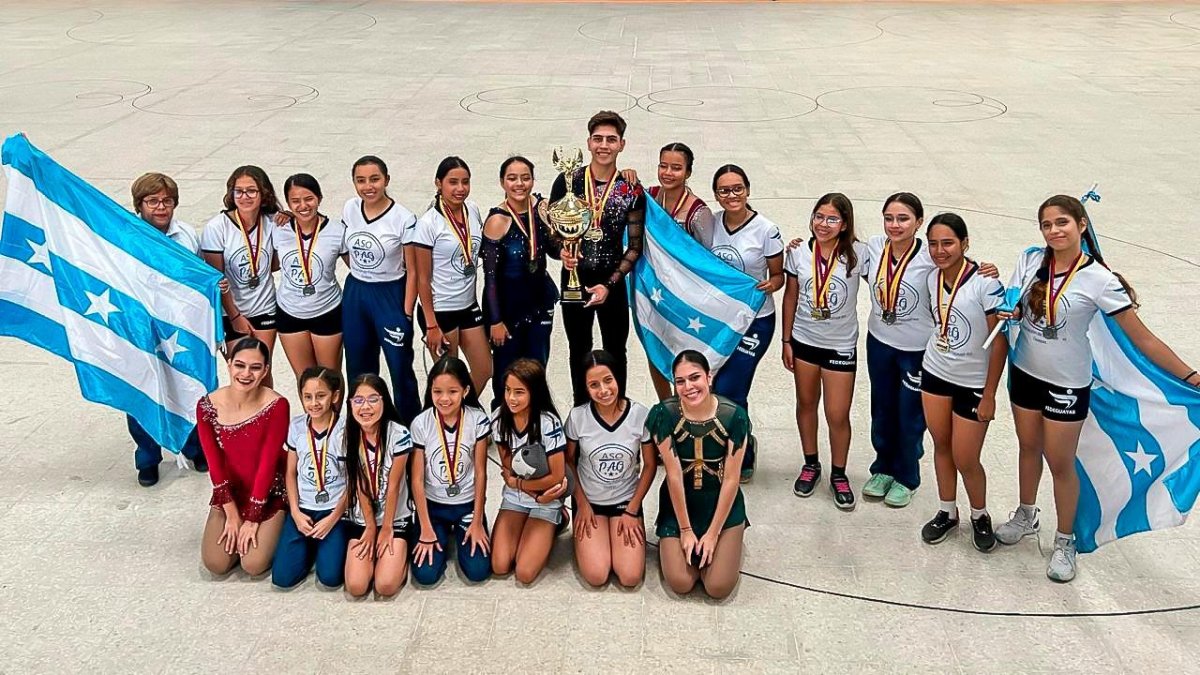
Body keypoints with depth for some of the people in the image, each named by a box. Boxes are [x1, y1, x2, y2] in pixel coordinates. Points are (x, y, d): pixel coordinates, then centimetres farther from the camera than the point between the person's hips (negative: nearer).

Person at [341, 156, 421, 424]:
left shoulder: (403, 219, -16)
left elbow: (413, 271, -12)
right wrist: (361, 275, 6)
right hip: (354, 294, 5)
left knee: (400, 368, 1)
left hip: (390, 295, -5)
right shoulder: (349, 209, -2)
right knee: (359, 367, 14)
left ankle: (410, 428, 17)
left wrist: (406, 313, -13)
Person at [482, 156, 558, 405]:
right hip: (507, 304, -5)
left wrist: (566, 250, -13)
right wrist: (495, 321, -14)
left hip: (540, 299, 5)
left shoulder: (541, 207, -5)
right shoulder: (498, 220, -19)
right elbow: (490, 275, -15)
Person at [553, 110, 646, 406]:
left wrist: (610, 283, -12)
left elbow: (635, 246, -2)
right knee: (579, 351, 15)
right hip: (575, 280, 1)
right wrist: (562, 251, -20)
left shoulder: (632, 190, -6)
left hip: (612, 284, -1)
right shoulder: (567, 182, -5)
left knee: (615, 353, 12)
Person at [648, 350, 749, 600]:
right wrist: (685, 529, -11)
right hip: (679, 502, 0)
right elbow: (674, 475, -15)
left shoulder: (734, 416, -19)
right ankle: (671, 543, 20)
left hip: (722, 501, 0)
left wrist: (713, 533, -12)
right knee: (680, 584, -11)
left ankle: (726, 543, 21)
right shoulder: (664, 414, -19)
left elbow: (731, 479, -14)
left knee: (718, 588, -10)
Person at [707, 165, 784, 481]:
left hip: (754, 321, -5)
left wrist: (771, 284, -24)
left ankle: (742, 460, 15)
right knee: (711, 387, 7)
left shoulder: (766, 230, -12)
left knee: (727, 391, -8)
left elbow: (778, 274, -3)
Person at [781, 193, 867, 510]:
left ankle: (838, 475, 25)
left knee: (838, 415, 1)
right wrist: (786, 340, 4)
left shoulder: (858, 254, -12)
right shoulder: (799, 253, -5)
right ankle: (810, 464, 38)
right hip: (804, 340, 2)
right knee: (806, 403, 17)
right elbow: (790, 297, 3)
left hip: (841, 345, -2)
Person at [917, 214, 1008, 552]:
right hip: (935, 374, 5)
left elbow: (1000, 340, -17)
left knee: (965, 460, 2)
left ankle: (980, 516, 29)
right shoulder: (933, 279, -4)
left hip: (973, 383, -5)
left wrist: (989, 395, -14)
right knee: (941, 445, 15)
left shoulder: (985, 283, -21)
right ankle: (947, 512, 34)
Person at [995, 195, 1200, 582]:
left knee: (1060, 464, 7)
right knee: (1028, 447, 21)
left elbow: (1143, 339, -16)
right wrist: (1008, 310, -16)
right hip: (1025, 372, 4)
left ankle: (1065, 542, 28)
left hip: (1067, 383, -4)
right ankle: (1026, 515, 44)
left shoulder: (1099, 280, -20)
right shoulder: (1030, 260, -8)